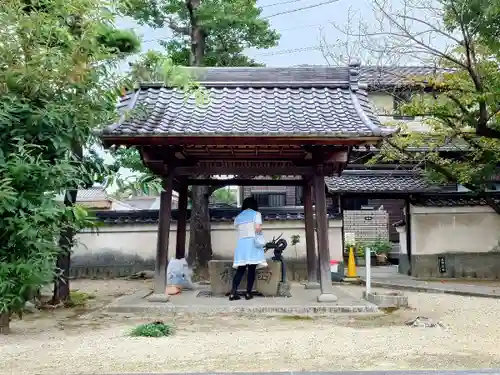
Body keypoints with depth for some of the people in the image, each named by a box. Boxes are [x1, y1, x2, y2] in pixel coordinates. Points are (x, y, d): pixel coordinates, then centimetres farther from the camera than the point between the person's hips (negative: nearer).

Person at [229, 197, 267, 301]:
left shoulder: (238, 217, 18)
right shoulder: (256, 214, 3)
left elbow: (237, 231, 11)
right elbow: (258, 228, -11)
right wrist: (260, 229, 9)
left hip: (241, 244, 5)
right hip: (253, 243, -4)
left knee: (240, 269, 4)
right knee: (252, 269, 0)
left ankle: (233, 293, -5)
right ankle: (248, 293, 0)